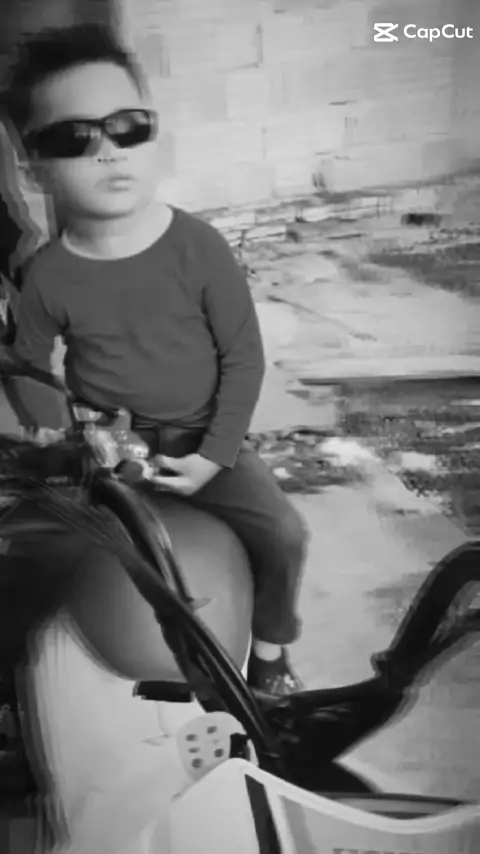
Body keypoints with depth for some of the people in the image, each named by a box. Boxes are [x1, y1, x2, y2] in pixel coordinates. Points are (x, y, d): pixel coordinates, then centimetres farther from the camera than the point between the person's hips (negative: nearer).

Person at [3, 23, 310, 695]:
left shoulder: (199, 247, -14)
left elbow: (243, 356, -9)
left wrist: (213, 454, -13)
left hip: (199, 442, -1)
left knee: (284, 534, -13)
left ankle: (270, 645, 17)